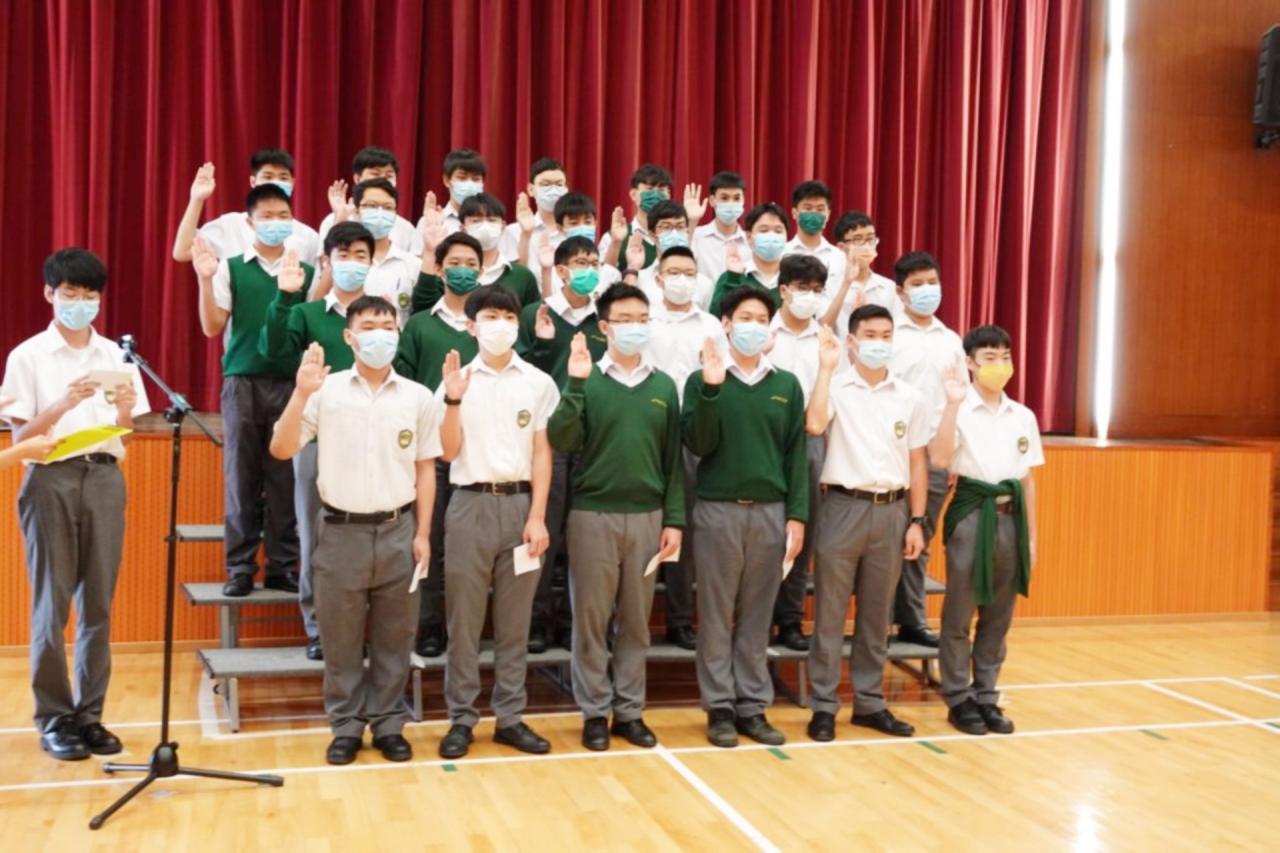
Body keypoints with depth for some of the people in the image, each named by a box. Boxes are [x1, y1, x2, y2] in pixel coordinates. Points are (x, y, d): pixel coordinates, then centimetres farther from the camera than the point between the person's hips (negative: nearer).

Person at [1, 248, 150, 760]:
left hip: (104, 476, 3)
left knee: (98, 603, 4)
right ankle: (53, 718, 6)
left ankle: (89, 714, 11)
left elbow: (126, 434, 11)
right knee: (52, 603, -2)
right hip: (51, 477, -3)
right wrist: (65, 403, -18)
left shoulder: (116, 356, 11)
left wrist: (125, 409, -10)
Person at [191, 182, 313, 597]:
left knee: (286, 478, 4)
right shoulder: (230, 268, 4)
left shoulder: (306, 271, 7)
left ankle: (283, 566, 12)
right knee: (241, 476, 3)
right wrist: (206, 280, -14)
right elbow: (212, 327, -1)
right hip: (243, 381, -1)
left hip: (291, 383, 1)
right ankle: (240, 567, 11)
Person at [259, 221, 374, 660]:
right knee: (316, 537, 5)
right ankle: (319, 627, 15)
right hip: (317, 435, 0)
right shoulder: (306, 312, 7)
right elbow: (274, 349, -11)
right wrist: (283, 296, -21)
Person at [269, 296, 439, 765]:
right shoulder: (325, 390, -2)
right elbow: (281, 450, -6)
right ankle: (346, 726, 20)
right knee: (340, 637, 7)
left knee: (394, 637, 9)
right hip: (341, 530, -1)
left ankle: (388, 723, 21)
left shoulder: (418, 397, 3)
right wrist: (301, 394, -19)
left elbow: (425, 469, 7)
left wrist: (423, 533, 2)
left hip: (397, 530, 1)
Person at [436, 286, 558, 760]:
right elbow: (448, 453, -1)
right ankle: (461, 719, 12)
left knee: (515, 620, 7)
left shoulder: (539, 383, 6)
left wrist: (537, 517, -4)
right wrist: (453, 401, -15)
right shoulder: (456, 380, 4)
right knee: (464, 619, 3)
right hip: (471, 504, -1)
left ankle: (510, 718, 16)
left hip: (520, 504, 1)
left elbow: (542, 454, 3)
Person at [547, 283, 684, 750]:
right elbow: (560, 441, -13)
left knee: (636, 620, 10)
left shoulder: (663, 386, 6)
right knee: (592, 618, 5)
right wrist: (576, 384, -22)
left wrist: (674, 519, 3)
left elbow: (674, 458, 8)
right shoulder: (586, 380, -2)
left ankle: (630, 710, 20)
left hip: (647, 516, 3)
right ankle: (595, 712, 16)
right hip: (593, 514, -2)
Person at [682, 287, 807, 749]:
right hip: (717, 510, -2)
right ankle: (720, 707, 12)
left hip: (771, 511, 2)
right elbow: (699, 445, -8)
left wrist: (797, 515, 2)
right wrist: (711, 388, -18)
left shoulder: (787, 385, 9)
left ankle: (752, 705, 17)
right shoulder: (703, 380, 1)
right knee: (717, 615, 4)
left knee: (757, 616, 8)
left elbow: (796, 454, 8)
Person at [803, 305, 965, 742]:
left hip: (891, 511, 4)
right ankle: (824, 705, 11)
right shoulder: (836, 387, -3)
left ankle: (869, 702, 23)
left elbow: (917, 462, 10)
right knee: (830, 612, 2)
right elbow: (814, 424, -25)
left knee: (877, 613, 12)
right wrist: (826, 367, -21)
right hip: (844, 507, -3)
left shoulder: (910, 397, 7)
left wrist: (916, 521, 5)